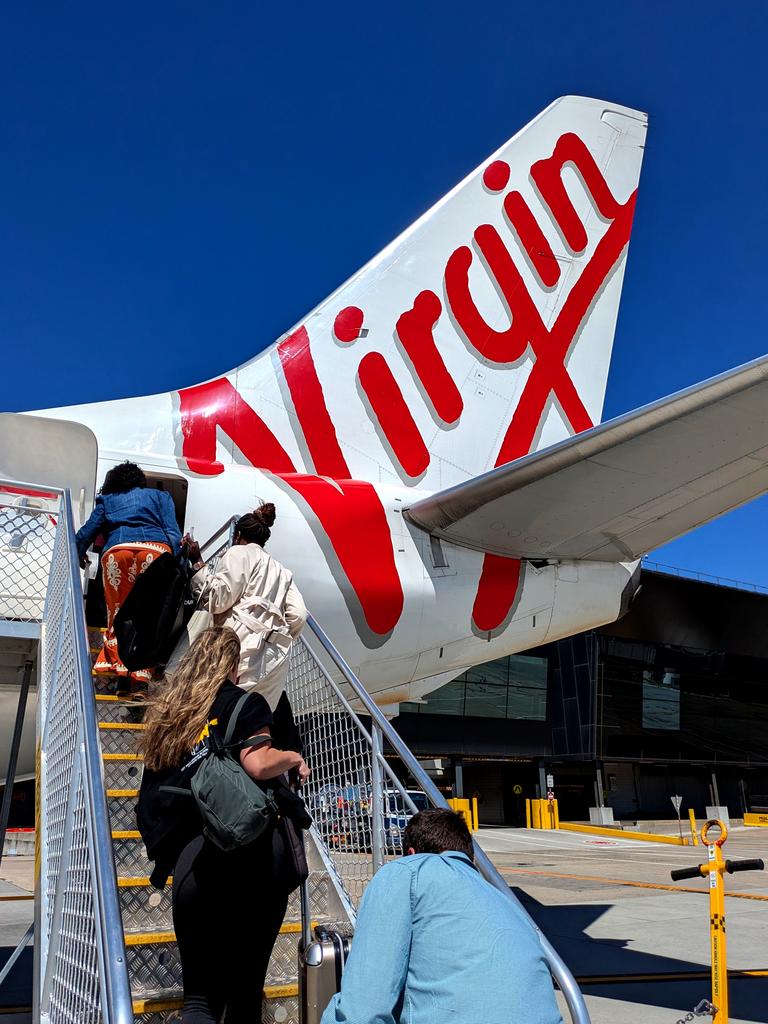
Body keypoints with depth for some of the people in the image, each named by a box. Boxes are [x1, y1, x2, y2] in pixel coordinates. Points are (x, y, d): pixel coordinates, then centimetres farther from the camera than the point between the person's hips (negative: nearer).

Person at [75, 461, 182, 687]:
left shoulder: (106, 501, 33)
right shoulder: (159, 496, 31)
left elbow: (84, 535, 24)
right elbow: (173, 533, 14)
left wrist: (80, 556, 43)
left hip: (116, 550, 1)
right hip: (155, 549, 0)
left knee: (117, 614, 7)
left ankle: (117, 663, -7)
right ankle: (142, 672, -8)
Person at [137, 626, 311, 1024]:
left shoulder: (164, 712, 16)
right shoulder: (243, 703, 0)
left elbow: (150, 802, 18)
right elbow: (258, 764, -16)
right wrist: (293, 758, 2)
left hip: (190, 862, 4)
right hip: (248, 857, -4)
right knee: (246, 986, 9)